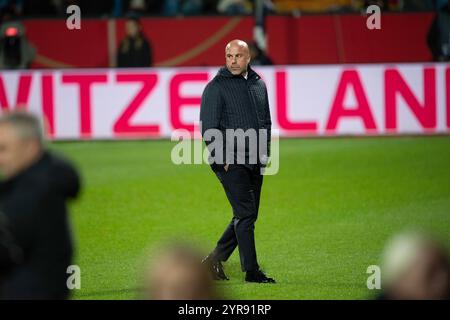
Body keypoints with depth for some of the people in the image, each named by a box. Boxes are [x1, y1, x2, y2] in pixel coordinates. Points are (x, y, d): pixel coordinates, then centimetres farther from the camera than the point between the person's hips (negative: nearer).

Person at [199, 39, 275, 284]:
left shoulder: (258, 85, 14)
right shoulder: (216, 87, -5)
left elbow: (266, 122, 23)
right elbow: (208, 127, -9)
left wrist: (265, 153, 14)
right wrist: (221, 159, -15)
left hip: (254, 163, 7)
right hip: (229, 162, -7)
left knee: (247, 216, 9)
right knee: (245, 214, -10)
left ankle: (215, 260, 21)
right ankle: (251, 271, -7)